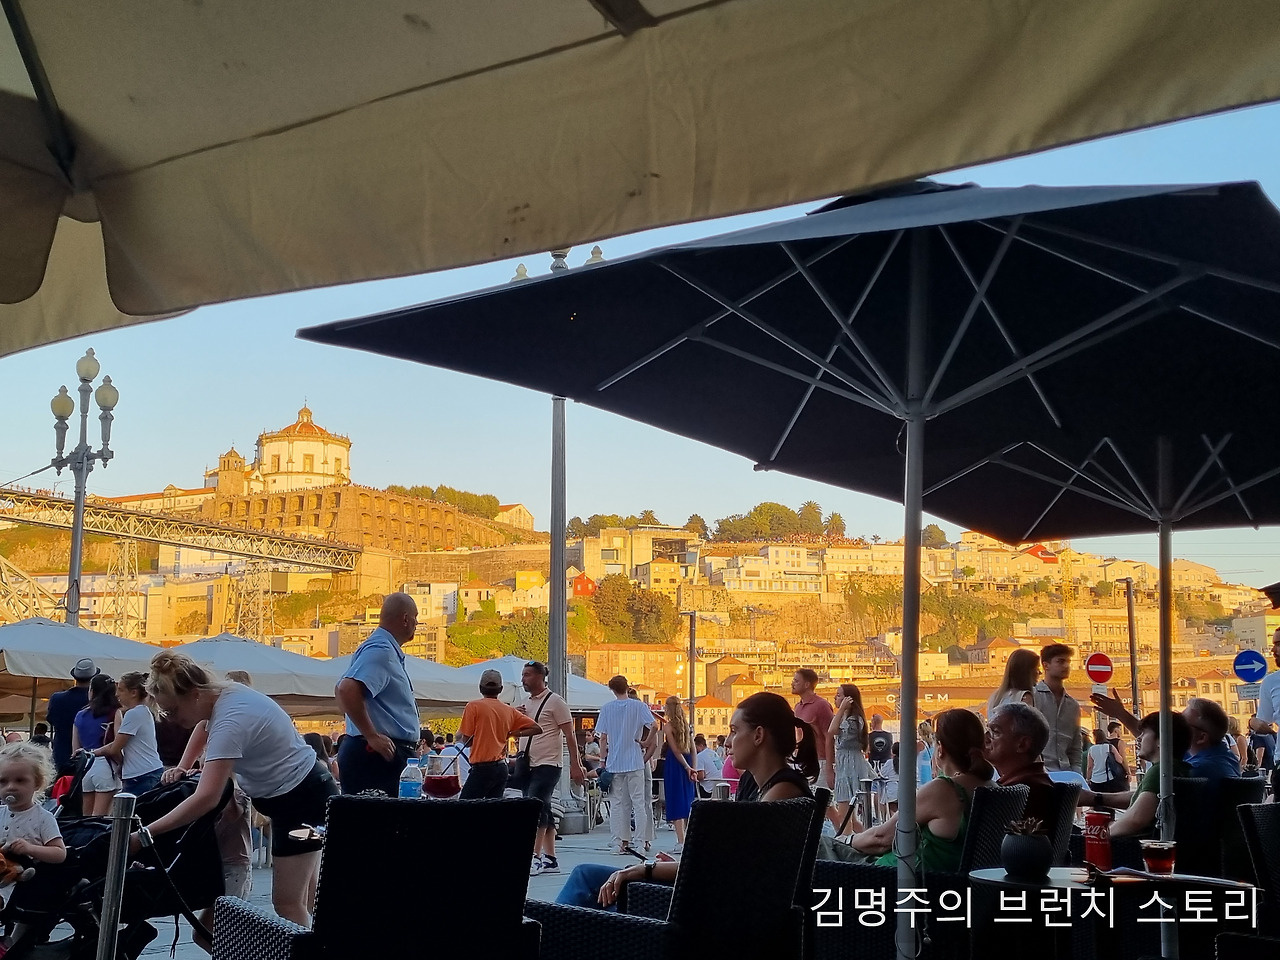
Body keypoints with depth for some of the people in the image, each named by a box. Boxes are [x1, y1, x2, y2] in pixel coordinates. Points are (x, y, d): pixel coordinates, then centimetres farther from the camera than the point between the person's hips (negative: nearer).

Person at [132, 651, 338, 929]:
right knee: (304, 902, 13)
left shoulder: (230, 721, -30)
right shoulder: (223, 693, -2)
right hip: (308, 793, 10)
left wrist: (143, 836, -35)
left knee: (287, 903, -6)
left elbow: (206, 799, -36)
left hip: (301, 799, -10)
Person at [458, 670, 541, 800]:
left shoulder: (473, 706, -5)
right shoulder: (510, 711, 9)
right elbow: (537, 728, 10)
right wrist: (511, 733, 10)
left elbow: (466, 741, -4)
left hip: (482, 768, -6)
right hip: (502, 768, 6)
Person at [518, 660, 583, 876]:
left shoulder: (555, 702, -7)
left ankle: (536, 857, -13)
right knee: (543, 810, 10)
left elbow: (569, 735, -9)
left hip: (548, 765, -7)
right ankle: (550, 859, 14)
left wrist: (575, 765, -13)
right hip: (529, 765, 7)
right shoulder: (524, 703, 14)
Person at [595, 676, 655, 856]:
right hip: (634, 762, -1)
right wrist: (644, 742, 0)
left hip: (614, 763, 1)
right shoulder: (638, 706, -1)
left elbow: (603, 738, 1)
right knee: (638, 802, 2)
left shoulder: (606, 709, 3)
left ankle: (621, 843, 4)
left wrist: (602, 760, 7)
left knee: (617, 803, 6)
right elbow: (653, 726, -14)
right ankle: (643, 841, -1)